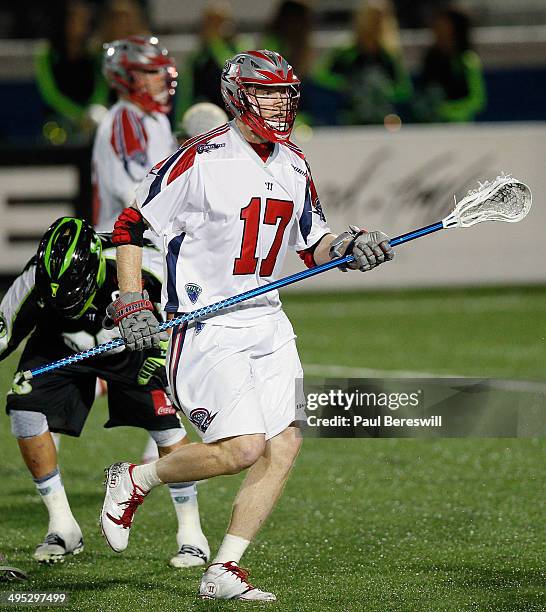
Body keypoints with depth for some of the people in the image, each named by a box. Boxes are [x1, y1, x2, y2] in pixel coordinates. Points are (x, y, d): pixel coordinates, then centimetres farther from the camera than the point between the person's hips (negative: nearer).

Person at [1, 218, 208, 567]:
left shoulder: (135, 263, -37)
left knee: (167, 422, -16)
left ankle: (191, 534, 1)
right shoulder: (34, 285, -33)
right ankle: (63, 528, -3)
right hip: (60, 345, 1)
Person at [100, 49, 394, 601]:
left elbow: (313, 248, 19)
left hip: (266, 322, 7)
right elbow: (130, 226, -6)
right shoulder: (202, 160, -12)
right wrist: (132, 304, -14)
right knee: (243, 447, -17)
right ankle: (133, 481, 8)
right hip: (205, 328, -7)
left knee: (285, 445, -3)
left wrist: (349, 247, -2)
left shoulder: (294, 167, 9)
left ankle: (223, 573, 4)